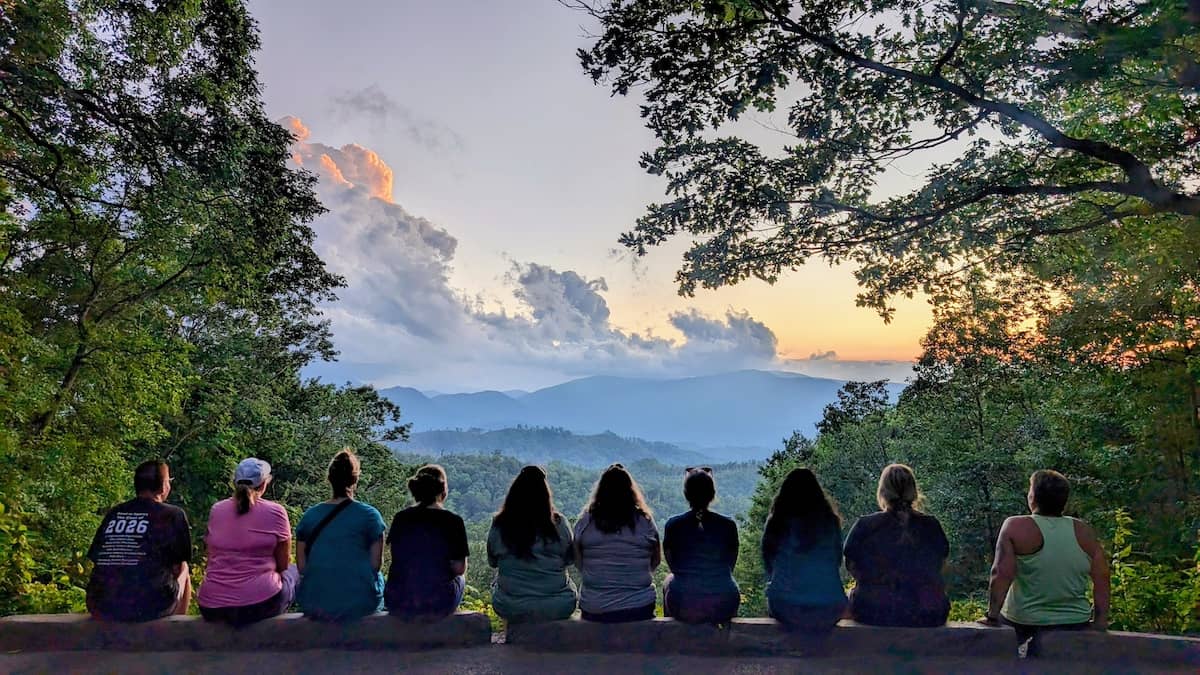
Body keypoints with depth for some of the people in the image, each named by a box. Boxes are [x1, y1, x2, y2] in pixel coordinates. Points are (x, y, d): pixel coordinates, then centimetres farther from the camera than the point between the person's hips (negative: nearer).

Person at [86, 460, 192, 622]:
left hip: (100, 609, 4)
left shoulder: (113, 513, 11)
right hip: (150, 608, -4)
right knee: (183, 574, 26)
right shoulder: (174, 515, 0)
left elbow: (96, 560, 18)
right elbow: (180, 565, 7)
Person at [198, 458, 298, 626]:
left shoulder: (216, 510, 4)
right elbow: (283, 565, 0)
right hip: (260, 605, -4)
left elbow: (214, 557, 16)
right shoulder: (275, 512, -8)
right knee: (293, 571, 26)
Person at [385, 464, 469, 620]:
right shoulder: (452, 521, -11)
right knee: (459, 579, 29)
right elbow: (459, 568, -8)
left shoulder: (400, 518, -1)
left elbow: (398, 559, 11)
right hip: (437, 608, -3)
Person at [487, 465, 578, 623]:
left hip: (511, 610, 1)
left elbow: (492, 562, 7)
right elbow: (570, 559, 2)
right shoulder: (558, 523, -11)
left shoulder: (499, 525, -8)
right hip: (558, 608, 0)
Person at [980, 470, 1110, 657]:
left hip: (1023, 624, -3)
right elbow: (1102, 578, 2)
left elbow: (1002, 574, -17)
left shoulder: (1016, 527, -11)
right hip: (1076, 625, 3)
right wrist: (1100, 620, 8)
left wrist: (992, 616, -13)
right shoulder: (1085, 532, 1)